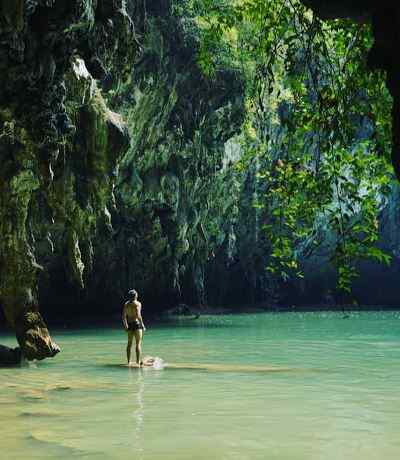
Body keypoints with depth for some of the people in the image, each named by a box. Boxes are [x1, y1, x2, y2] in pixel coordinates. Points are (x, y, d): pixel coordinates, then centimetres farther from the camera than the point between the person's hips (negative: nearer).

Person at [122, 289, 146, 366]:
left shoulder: (126, 304, 8)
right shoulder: (137, 303, -10)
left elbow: (124, 316, 10)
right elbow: (138, 315, -20)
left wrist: (125, 325, 21)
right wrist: (142, 325, -13)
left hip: (129, 325, 6)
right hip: (137, 323, -6)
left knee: (129, 343, 13)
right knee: (138, 343, -3)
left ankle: (128, 361, 16)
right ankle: (138, 362, -6)